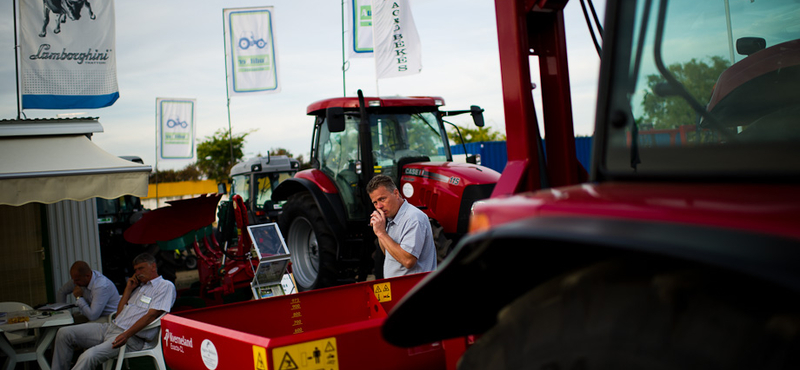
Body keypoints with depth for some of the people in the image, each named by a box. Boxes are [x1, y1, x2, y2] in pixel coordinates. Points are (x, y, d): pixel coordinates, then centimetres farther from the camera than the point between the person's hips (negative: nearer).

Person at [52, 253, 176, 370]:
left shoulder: (165, 286, -2)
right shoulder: (139, 286, 25)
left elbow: (151, 315, -15)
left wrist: (126, 335, -25)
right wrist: (128, 289, 13)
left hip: (132, 338, -9)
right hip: (112, 327, 9)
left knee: (89, 356, -31)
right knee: (64, 333, 0)